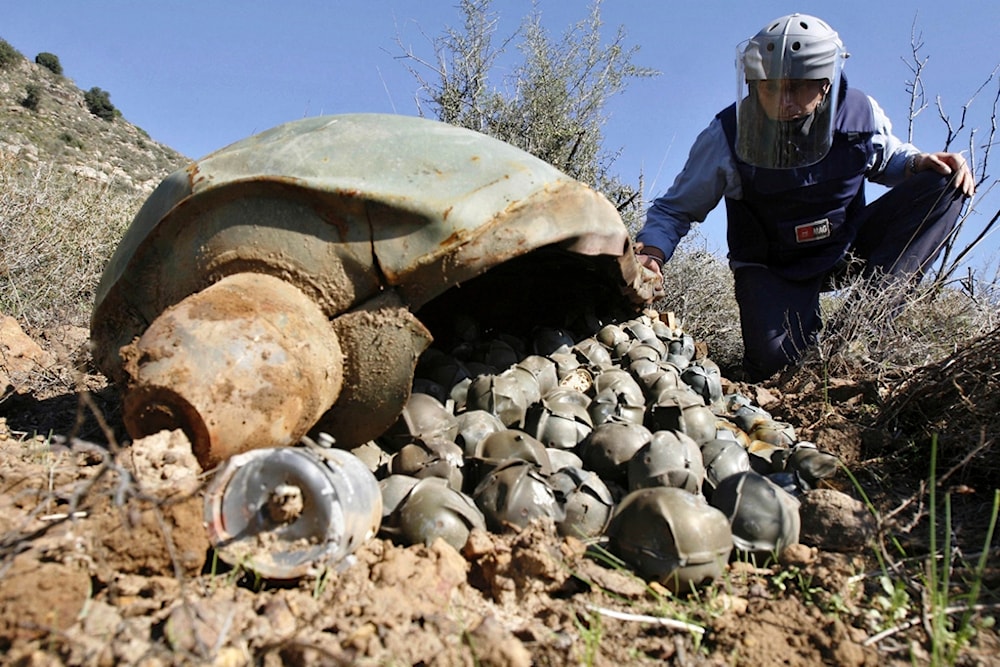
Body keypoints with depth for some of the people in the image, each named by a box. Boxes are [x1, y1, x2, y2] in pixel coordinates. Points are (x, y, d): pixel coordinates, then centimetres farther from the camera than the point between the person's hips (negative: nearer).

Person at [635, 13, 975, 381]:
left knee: (944, 184, -14)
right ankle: (807, 324, 11)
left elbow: (887, 161, 12)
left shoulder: (860, 113, -11)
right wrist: (651, 252, -33)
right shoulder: (727, 136, -20)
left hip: (849, 249, 4)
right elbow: (675, 209, -13)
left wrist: (918, 162, -11)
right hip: (773, 269, -3)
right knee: (771, 362, -28)